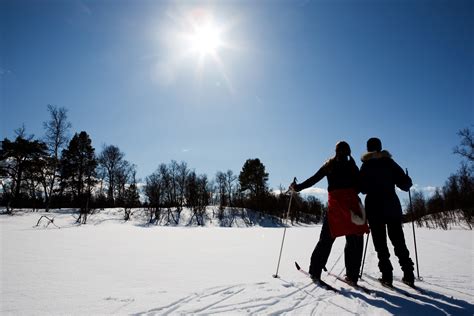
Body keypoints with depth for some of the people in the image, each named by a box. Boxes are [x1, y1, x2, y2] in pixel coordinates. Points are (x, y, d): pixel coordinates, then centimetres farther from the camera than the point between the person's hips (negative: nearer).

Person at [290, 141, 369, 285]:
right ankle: (352, 276, 3)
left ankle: (315, 271, 9)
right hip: (352, 204, -1)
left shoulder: (329, 165, 10)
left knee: (326, 239, 8)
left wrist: (298, 187, 11)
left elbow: (313, 179, 4)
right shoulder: (352, 167, 10)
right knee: (355, 240, 7)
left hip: (335, 204, 1)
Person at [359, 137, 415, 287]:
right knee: (398, 240, 10)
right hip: (392, 205, 2)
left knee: (380, 242, 3)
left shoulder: (366, 165, 1)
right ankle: (408, 274, 7)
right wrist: (406, 182, 22)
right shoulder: (390, 162, 3)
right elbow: (406, 184, 0)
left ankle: (387, 275, -1)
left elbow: (363, 188, -3)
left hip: (374, 206, -2)